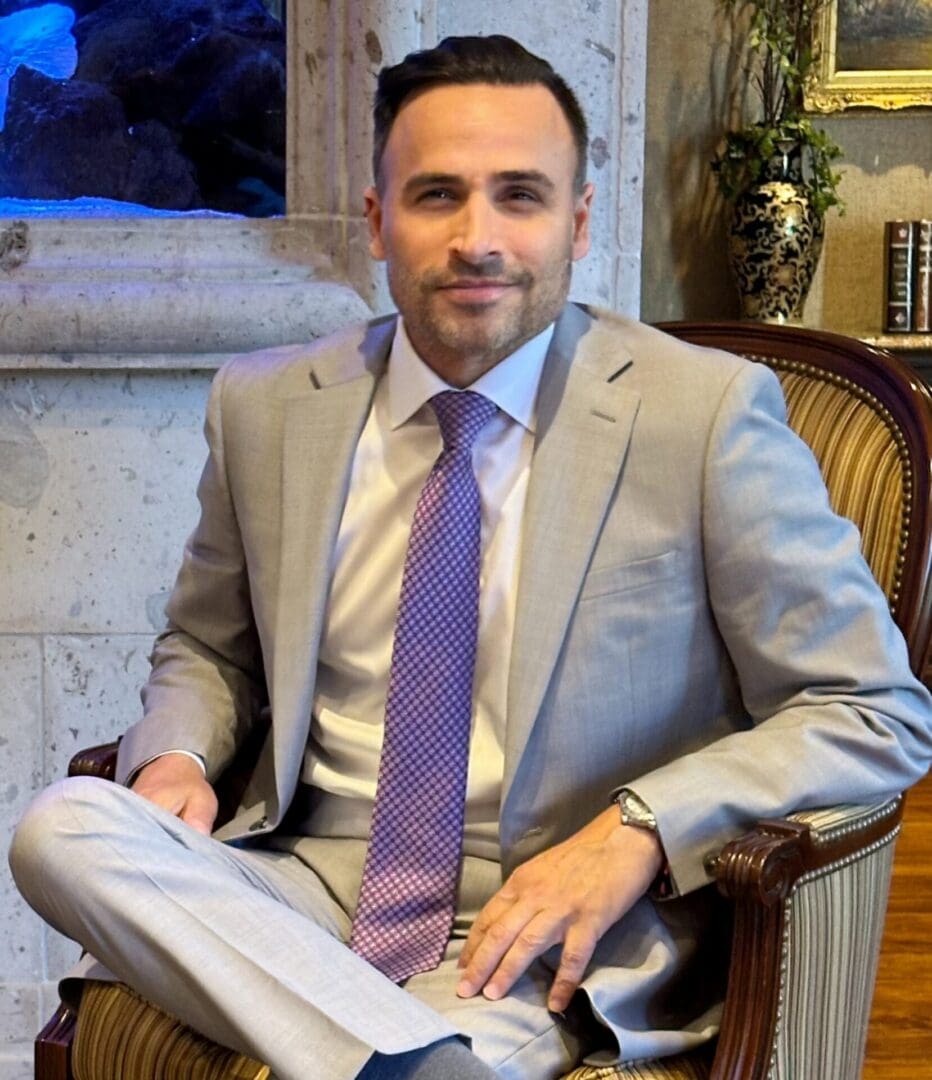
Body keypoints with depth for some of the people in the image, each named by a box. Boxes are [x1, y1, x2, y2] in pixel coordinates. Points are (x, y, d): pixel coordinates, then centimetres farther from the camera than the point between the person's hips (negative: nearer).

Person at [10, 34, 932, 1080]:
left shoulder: (709, 412, -7)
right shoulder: (267, 407, 5)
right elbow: (207, 647, 21)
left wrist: (639, 830, -18)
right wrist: (176, 757, -3)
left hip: (552, 928, -6)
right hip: (315, 885, 7)